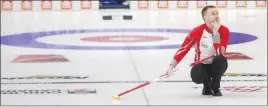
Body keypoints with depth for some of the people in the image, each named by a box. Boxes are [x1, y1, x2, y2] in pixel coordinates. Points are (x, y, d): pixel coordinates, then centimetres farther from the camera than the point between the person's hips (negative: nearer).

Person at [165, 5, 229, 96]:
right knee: (196, 76, -35)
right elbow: (184, 48, -15)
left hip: (216, 65, 1)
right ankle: (207, 86, 5)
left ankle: (215, 88, -9)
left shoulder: (224, 30, -15)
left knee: (221, 59, -35)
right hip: (202, 65, -1)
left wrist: (215, 33, -34)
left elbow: (220, 53, -27)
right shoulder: (197, 31, -16)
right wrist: (172, 66, -24)